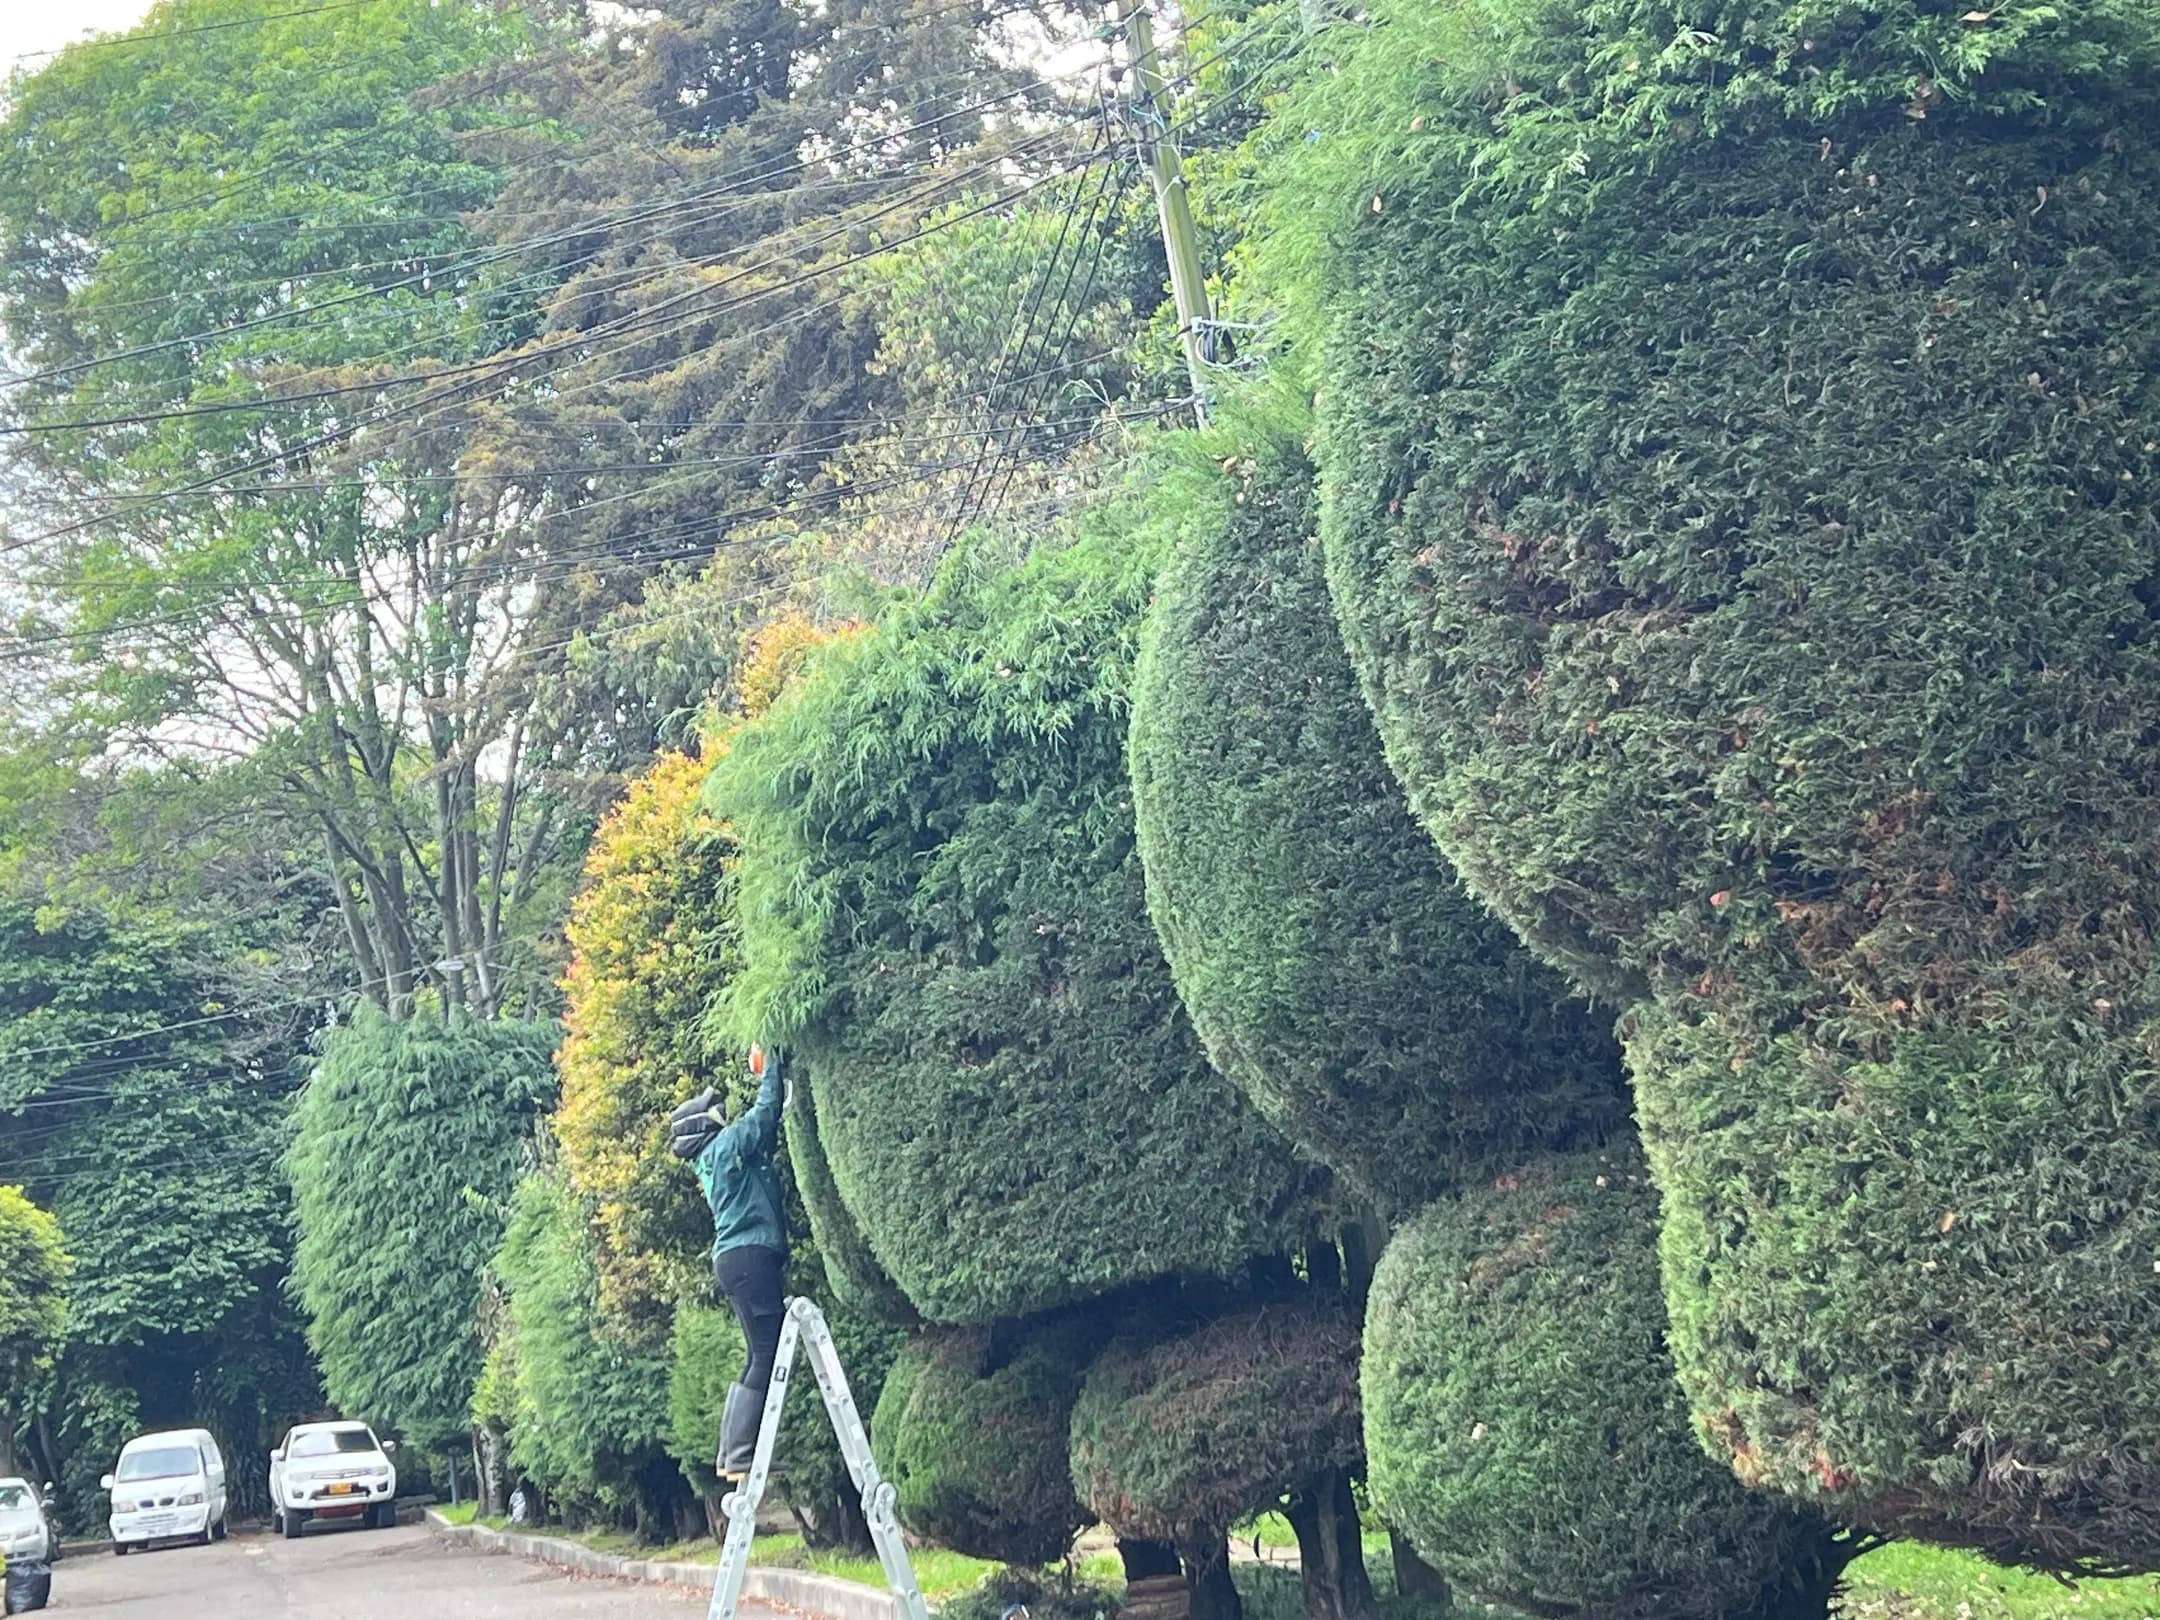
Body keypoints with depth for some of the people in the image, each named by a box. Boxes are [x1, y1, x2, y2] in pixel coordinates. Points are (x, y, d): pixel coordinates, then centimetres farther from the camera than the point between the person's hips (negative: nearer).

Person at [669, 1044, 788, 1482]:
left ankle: (732, 1454, 11)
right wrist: (770, 1068, 6)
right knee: (767, 1355, -14)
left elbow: (764, 1122, 32)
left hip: (736, 1260, 10)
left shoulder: (717, 1158, 25)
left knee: (761, 1358, 12)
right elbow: (764, 1113, -7)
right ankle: (740, 1456, -19)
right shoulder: (725, 1146, -2)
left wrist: (767, 1074, 26)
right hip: (750, 1255, -10)